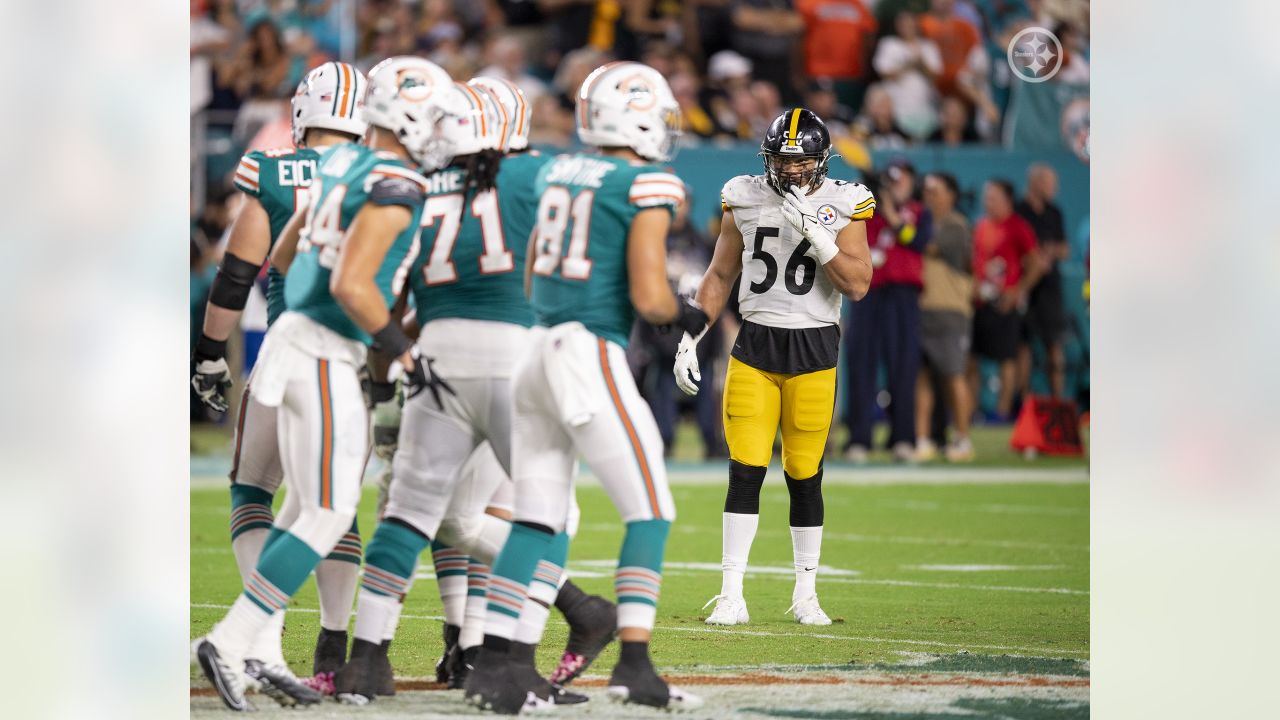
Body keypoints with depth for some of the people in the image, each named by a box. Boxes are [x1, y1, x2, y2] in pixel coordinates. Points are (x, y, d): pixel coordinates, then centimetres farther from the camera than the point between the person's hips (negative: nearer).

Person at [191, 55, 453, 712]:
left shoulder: (341, 166, 11)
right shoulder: (395, 188, -17)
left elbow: (282, 257, 19)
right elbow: (350, 284, -26)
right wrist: (406, 356, -17)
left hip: (295, 334, 9)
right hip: (325, 357, -9)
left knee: (307, 507, 16)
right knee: (326, 518, -4)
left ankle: (249, 646, 17)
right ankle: (229, 645, -7)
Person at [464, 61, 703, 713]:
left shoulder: (558, 173, 13)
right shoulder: (647, 186, -9)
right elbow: (648, 298, -14)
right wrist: (683, 315, 6)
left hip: (538, 348, 7)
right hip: (593, 356, -7)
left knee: (537, 518, 11)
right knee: (650, 512, 3)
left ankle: (492, 661, 6)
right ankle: (634, 665, -4)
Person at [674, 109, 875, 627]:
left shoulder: (841, 205, -1)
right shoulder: (746, 200, 5)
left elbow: (858, 285, -10)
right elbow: (719, 277, 13)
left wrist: (814, 231, -19)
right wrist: (690, 340, 8)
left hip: (813, 350, -1)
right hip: (754, 346, 1)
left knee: (804, 477, 2)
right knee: (745, 472, -6)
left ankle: (806, 594, 16)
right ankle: (731, 597, -2)